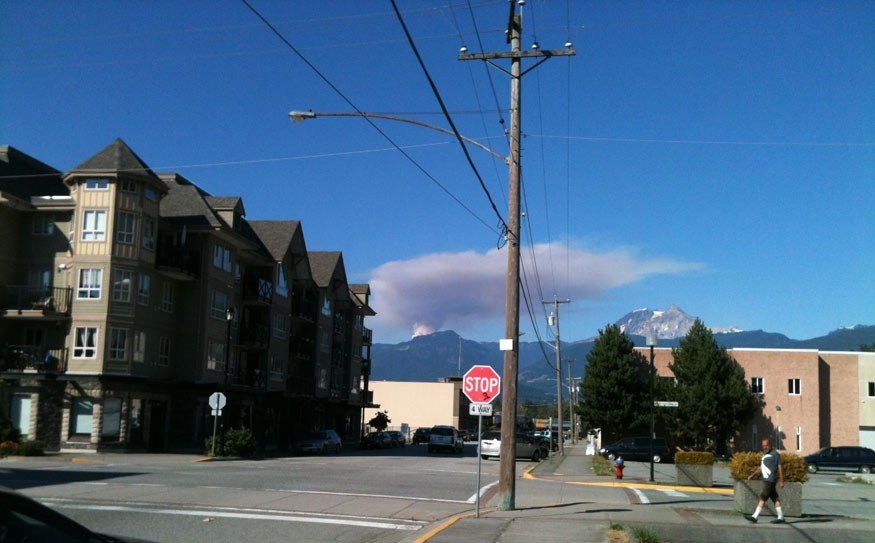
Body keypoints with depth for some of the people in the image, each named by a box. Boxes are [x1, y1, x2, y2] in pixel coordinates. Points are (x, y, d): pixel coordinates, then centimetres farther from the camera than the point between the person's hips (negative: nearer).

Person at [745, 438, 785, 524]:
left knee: (763, 498, -9)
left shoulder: (775, 454, -8)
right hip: (766, 480, 9)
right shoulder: (765, 454, 19)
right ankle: (780, 517, 14)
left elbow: (780, 467, -10)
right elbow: (761, 467, 24)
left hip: (770, 480, -9)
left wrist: (781, 481, -12)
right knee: (775, 498, 10)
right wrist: (752, 475, 16)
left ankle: (755, 517, -10)